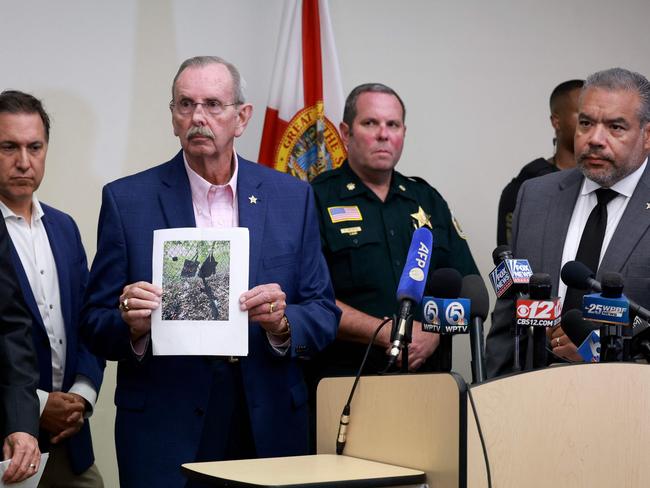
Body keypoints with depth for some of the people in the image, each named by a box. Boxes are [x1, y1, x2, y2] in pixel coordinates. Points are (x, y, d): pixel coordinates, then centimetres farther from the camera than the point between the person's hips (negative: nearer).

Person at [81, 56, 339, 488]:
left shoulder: (292, 197, 5)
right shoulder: (127, 200, 0)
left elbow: (324, 315, 4)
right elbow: (97, 324, 1)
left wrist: (282, 324, -16)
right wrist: (132, 327, -20)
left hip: (270, 429, 2)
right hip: (163, 432, -1)